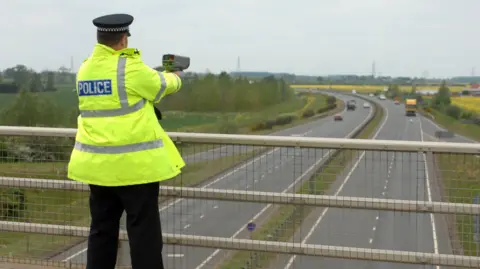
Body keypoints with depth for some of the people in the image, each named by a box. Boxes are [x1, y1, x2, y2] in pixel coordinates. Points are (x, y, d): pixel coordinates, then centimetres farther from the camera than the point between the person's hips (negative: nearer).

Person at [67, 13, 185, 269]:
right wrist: (175, 77, 26)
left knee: (102, 229, 15)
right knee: (144, 231, 1)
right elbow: (162, 85, 2)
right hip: (134, 163, -7)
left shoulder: (84, 70, 7)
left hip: (97, 163, 7)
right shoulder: (130, 68, -13)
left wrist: (154, 74, 30)